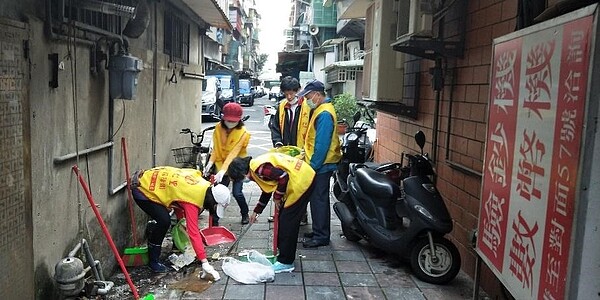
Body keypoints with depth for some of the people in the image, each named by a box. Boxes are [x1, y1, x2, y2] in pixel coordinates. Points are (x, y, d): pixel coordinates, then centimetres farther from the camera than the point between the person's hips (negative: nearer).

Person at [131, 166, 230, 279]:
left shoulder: (205, 185, -9)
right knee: (164, 221, -18)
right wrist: (205, 263, -35)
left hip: (151, 180, 9)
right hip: (142, 189, -9)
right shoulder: (192, 201, -32)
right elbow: (193, 233, -34)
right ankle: (153, 261, -3)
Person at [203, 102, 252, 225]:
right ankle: (215, 220, 3)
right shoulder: (218, 128, -7)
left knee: (236, 192, -8)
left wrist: (223, 171, -38)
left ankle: (245, 214, 20)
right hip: (221, 164, 3)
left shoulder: (242, 133, -20)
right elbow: (215, 148, -6)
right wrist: (210, 162, -24)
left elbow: (233, 153, -29)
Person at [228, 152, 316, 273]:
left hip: (301, 181, -10)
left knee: (287, 222, -4)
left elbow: (283, 177, -25)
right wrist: (256, 211, 33)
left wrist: (277, 197, -10)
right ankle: (283, 253, 30)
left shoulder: (259, 168, -19)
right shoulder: (256, 167, 13)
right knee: (283, 219, 18)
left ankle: (286, 262, 5)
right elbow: (267, 190, 26)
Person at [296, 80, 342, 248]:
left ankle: (321, 237, 7)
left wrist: (313, 165, -19)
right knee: (317, 199, 16)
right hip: (319, 164, 10)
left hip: (321, 165, -10)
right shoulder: (320, 110, 13)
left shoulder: (324, 114, -19)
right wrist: (307, 154, 16)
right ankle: (319, 231, 27)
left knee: (319, 199, -3)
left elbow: (322, 144, -23)